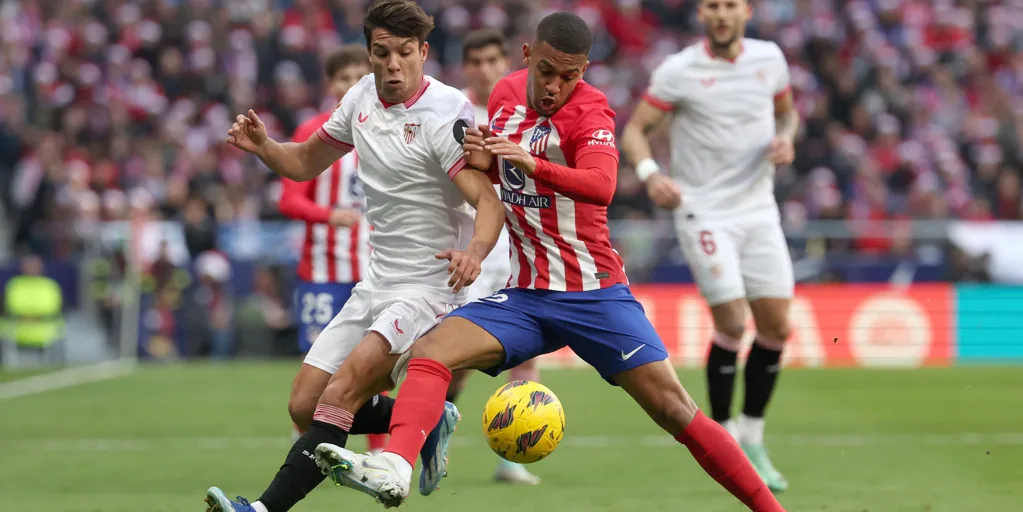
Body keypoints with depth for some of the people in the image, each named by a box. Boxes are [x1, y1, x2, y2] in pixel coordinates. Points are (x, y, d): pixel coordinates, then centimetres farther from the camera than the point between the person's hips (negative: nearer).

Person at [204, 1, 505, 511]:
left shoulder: (445, 114, -17)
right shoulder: (363, 96, 4)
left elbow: (489, 202, -27)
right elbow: (305, 162, 19)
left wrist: (474, 252, -48)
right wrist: (261, 146, -3)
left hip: (431, 287, -8)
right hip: (377, 283, 8)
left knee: (345, 386, -26)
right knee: (306, 406, 4)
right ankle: (429, 424, 24)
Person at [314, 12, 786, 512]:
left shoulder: (590, 110, -11)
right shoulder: (505, 94, 6)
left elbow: (601, 186, -31)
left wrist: (534, 165, -48)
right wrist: (483, 160, 2)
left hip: (595, 293, -4)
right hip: (525, 296, 4)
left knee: (674, 410, -10)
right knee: (430, 350, -20)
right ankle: (394, 467, -37)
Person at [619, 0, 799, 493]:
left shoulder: (769, 58, 4)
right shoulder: (678, 71, -9)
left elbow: (786, 110, 20)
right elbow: (634, 128, -6)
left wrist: (785, 139, -2)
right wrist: (650, 172, -25)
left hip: (759, 210, 5)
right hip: (704, 211, -5)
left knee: (776, 325, 1)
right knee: (731, 323, -15)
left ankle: (752, 436, 17)